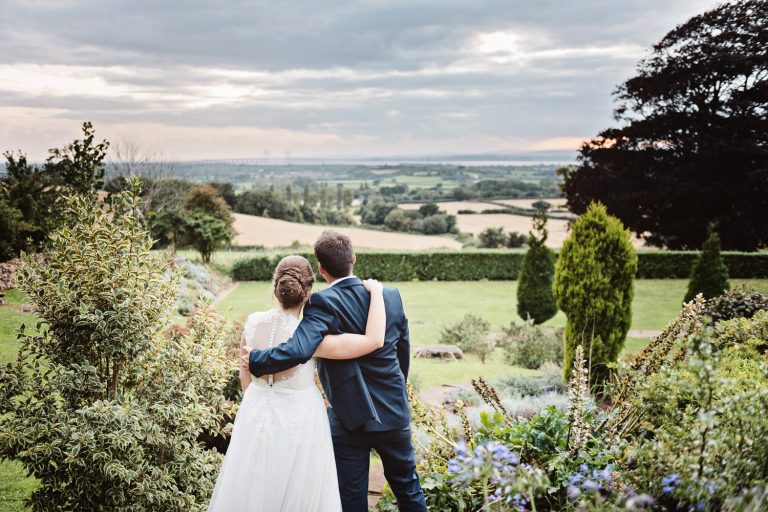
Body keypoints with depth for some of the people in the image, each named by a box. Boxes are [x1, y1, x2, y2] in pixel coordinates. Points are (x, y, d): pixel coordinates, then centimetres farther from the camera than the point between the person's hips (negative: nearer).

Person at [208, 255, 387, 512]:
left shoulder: (253, 322, -11)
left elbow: (245, 377, 4)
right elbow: (375, 341, -26)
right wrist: (376, 293, -14)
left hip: (257, 417, 5)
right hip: (298, 423, -5)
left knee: (250, 491, 21)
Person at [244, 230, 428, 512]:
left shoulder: (323, 303, -19)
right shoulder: (391, 296, -3)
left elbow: (298, 350, -32)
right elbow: (403, 351, 8)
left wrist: (254, 359, -16)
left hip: (350, 421, -4)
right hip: (394, 413, 4)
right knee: (408, 488, 22)